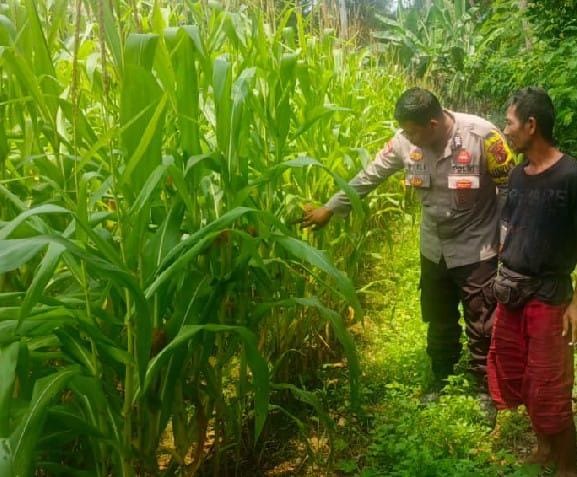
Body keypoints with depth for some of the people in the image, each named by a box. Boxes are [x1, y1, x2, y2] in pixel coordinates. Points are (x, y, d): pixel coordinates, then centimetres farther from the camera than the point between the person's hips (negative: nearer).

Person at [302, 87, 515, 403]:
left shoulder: (482, 136, -23)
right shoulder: (406, 141, -11)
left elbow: (510, 191, -14)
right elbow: (369, 176, -1)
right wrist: (330, 208, 2)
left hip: (477, 250, -4)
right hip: (434, 250, 5)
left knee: (482, 326, 9)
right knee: (439, 322, 21)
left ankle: (487, 389, 31)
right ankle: (440, 379, 43)